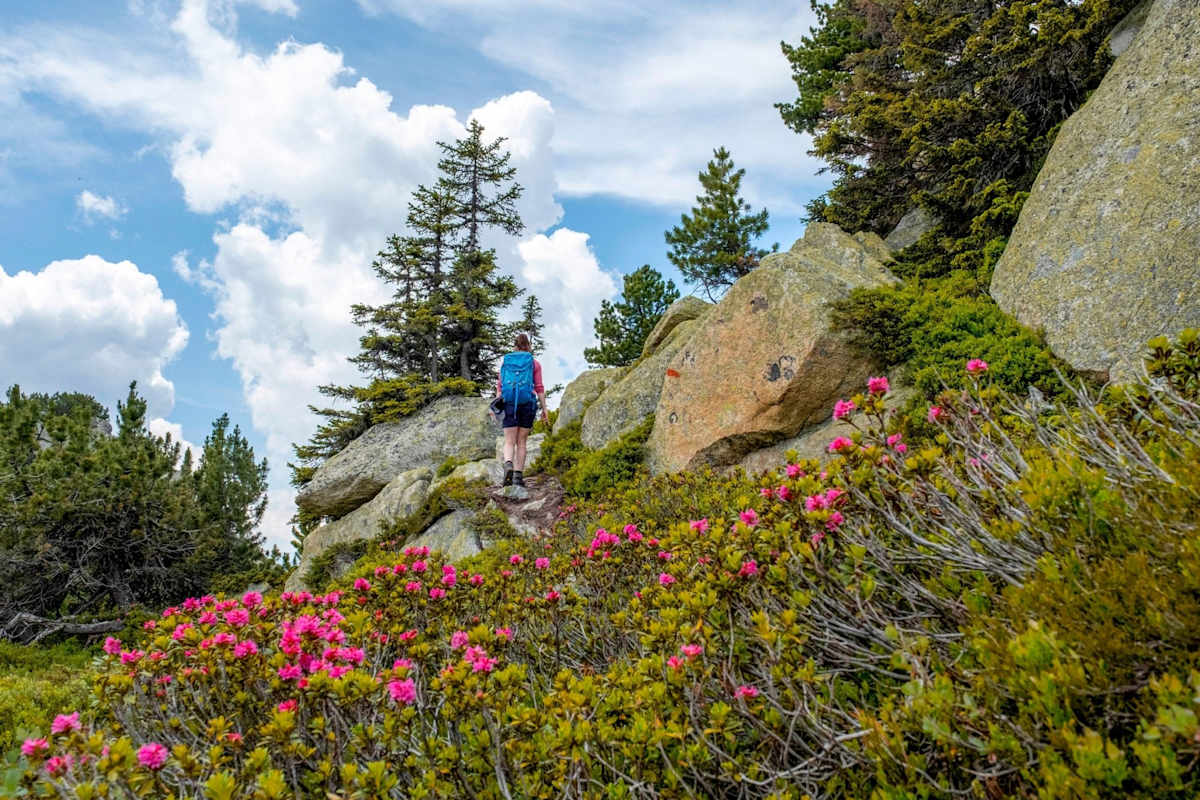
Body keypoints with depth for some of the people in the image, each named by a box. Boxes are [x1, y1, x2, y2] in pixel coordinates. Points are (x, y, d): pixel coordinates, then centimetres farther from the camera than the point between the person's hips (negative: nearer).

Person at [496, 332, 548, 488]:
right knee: (521, 441, 8)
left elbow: (499, 386, 5)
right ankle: (518, 476, 3)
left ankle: (508, 465, -28)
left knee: (509, 442, 1)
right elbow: (539, 388, 1)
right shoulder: (534, 363, 6)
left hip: (509, 402, 1)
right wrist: (544, 409, 3)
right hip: (528, 403, 0)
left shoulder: (505, 361, 11)